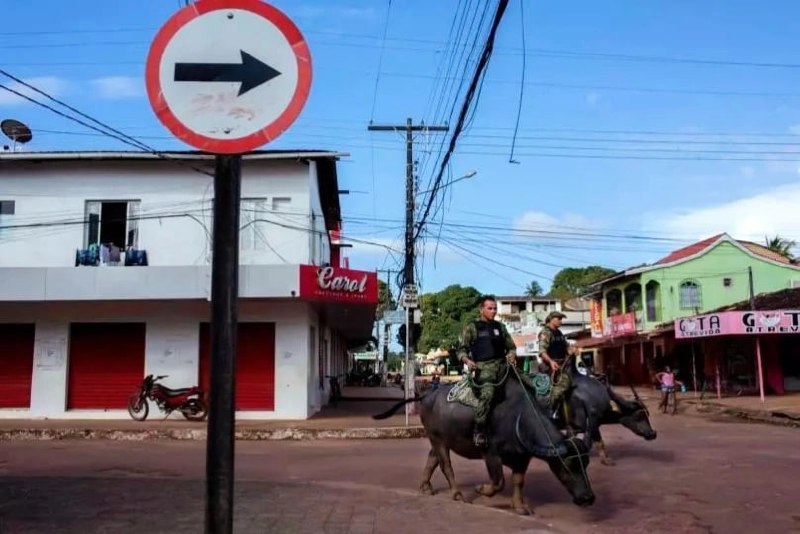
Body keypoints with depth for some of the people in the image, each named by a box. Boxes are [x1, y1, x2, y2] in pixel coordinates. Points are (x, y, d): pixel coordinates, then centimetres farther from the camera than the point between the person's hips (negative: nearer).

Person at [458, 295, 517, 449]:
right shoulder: (471, 328, 8)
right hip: (483, 367, -5)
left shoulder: (500, 327, 19)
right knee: (487, 392, -31)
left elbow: (511, 347, 23)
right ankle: (479, 431, -26)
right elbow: (462, 350, 7)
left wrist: (512, 355, 1)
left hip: (502, 365, 5)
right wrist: (467, 360, -13)